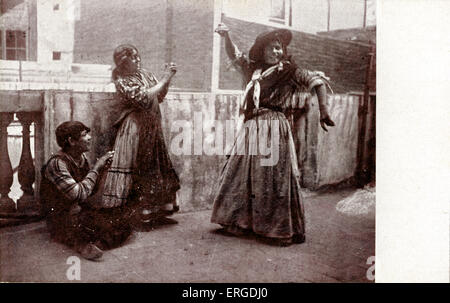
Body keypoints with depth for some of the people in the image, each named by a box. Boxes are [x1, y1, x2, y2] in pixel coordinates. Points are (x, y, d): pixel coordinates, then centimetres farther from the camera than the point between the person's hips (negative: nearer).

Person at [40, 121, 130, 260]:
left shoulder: (82, 158, 6)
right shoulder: (57, 163, -19)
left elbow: (91, 191, 13)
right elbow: (79, 194, -29)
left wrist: (102, 168, -2)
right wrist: (96, 168, -19)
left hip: (83, 212, 8)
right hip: (61, 220, -8)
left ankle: (84, 243, -11)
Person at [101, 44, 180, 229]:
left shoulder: (144, 74, 11)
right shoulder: (122, 81, -10)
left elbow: (160, 97, 15)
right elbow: (144, 98, -21)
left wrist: (167, 78, 1)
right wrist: (164, 80, -16)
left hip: (152, 129, 8)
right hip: (134, 129, -8)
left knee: (156, 168, 10)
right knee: (135, 171, -6)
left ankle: (155, 213, 19)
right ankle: (134, 216, 1)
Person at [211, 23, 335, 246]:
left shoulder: (289, 71, 2)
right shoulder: (253, 69, 16)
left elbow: (317, 81, -5)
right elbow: (234, 55, 22)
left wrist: (323, 112, -16)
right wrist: (226, 36, 3)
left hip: (275, 129, -6)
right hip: (251, 129, 6)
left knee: (275, 179, -5)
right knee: (240, 175, 9)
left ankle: (283, 230, 5)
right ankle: (239, 224, 23)